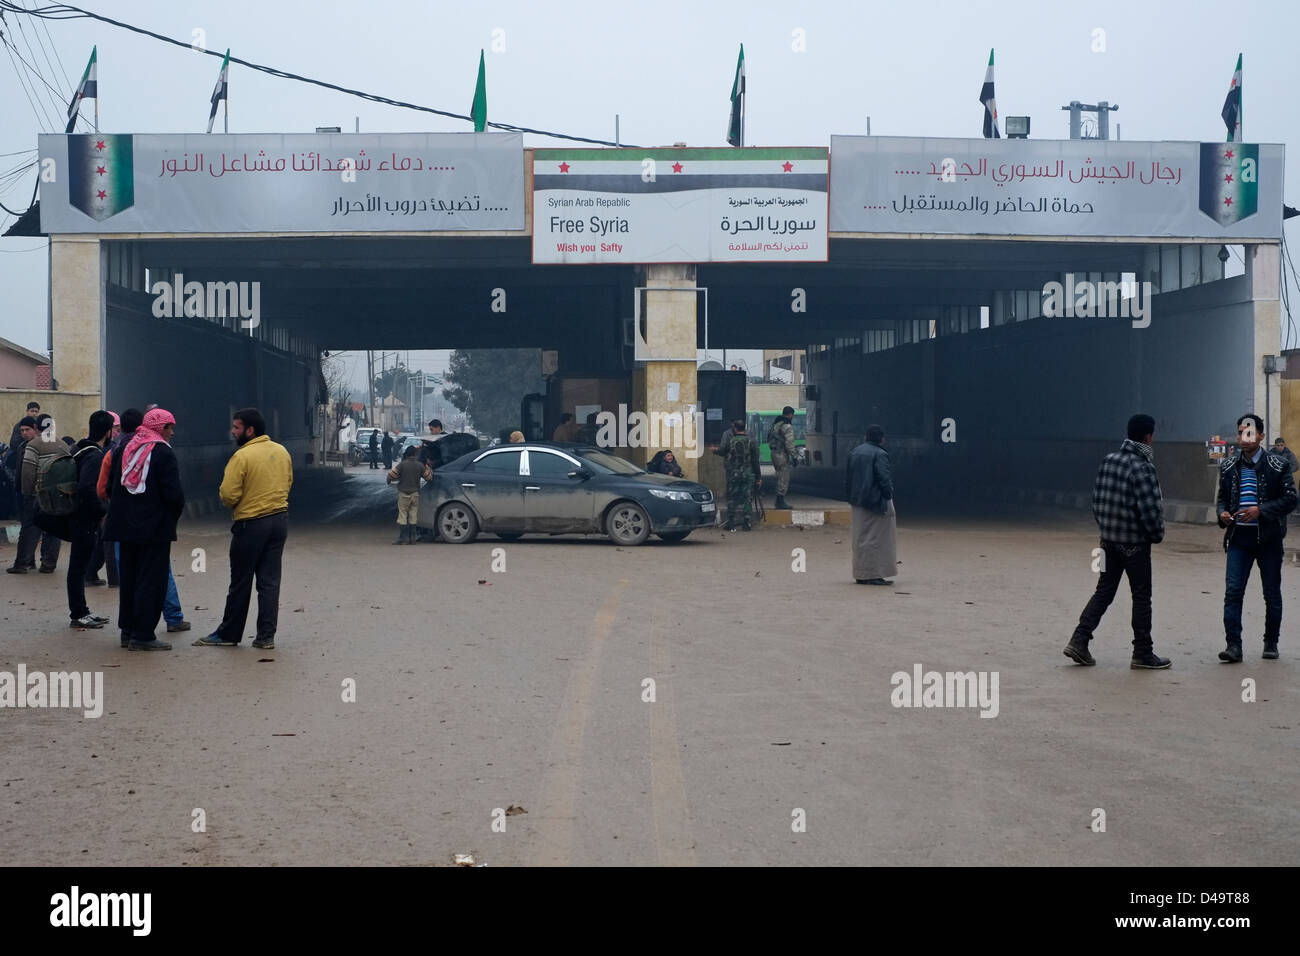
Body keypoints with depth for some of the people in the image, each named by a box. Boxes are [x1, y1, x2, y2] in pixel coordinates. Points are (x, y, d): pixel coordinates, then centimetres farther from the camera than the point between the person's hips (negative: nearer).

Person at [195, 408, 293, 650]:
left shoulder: (242, 456, -16)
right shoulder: (282, 452, 5)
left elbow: (228, 495, -18)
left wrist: (232, 505, 3)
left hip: (251, 523, -6)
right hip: (280, 520, 6)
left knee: (240, 582, 6)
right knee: (270, 580, 8)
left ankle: (228, 634, 18)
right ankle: (266, 636, 7)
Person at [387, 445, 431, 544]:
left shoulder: (402, 464, -10)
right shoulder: (420, 465, 0)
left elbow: (392, 475, -10)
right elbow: (428, 477, 6)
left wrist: (389, 480, 13)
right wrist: (428, 467, 24)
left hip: (404, 493, -4)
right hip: (415, 494, 4)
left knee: (402, 516, 0)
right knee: (413, 517, 8)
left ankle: (403, 538, -4)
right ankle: (412, 538, 9)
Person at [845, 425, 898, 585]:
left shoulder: (854, 453, 10)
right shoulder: (879, 454, -13)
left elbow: (847, 479, 12)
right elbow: (885, 479, -19)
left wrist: (851, 500, 16)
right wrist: (889, 497, -9)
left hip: (857, 503, 7)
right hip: (876, 503, -7)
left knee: (860, 539, 13)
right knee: (876, 539, -1)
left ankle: (860, 574, 17)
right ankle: (874, 574, -2)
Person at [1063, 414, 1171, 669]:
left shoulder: (1109, 460, 4)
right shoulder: (1142, 467, -19)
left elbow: (1097, 499, 10)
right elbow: (1150, 508, -21)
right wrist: (1157, 534, -4)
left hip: (1109, 539, 7)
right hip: (1135, 542, -7)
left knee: (1104, 591, 13)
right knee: (1141, 596, 5)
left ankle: (1079, 640, 4)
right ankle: (1143, 654, 12)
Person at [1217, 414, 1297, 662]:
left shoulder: (1278, 466, -2)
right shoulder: (1228, 467, 8)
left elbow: (1290, 500, -5)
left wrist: (1261, 510, -18)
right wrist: (1223, 514, -5)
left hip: (1268, 538, -2)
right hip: (1239, 537, 2)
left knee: (1272, 594, 8)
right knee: (1232, 591, -9)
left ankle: (1271, 643, 23)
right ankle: (1233, 645, -9)